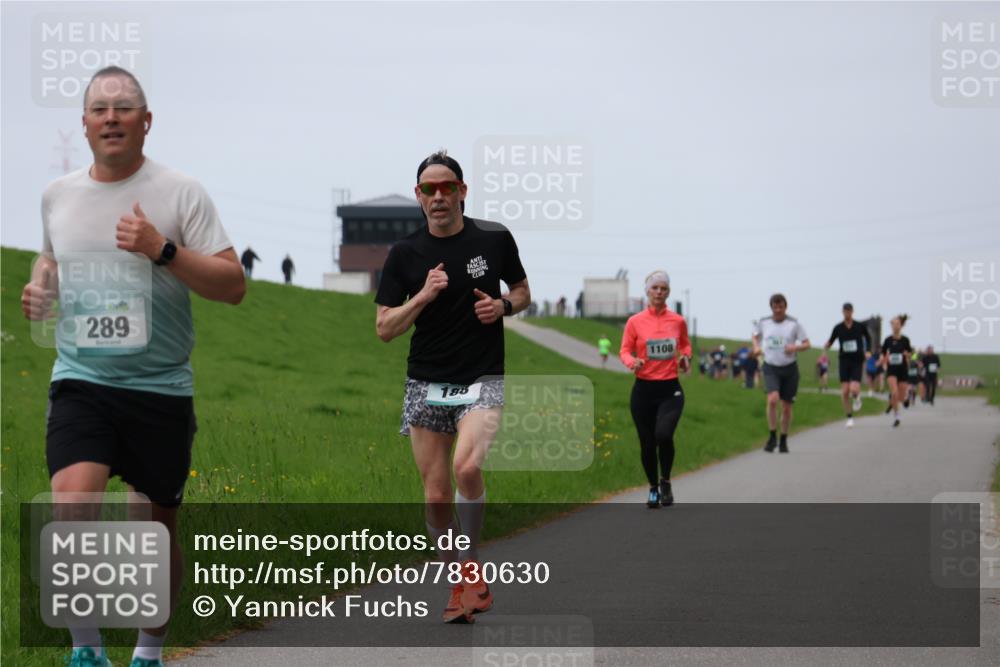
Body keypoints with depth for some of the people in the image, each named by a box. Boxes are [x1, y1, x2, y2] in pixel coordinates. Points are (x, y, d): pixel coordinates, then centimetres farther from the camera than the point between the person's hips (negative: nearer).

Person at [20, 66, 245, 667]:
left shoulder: (181, 193, -4)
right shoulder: (58, 195, 7)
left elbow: (233, 286, -8)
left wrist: (163, 250, -20)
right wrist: (40, 286, 6)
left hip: (161, 390, -1)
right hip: (81, 384, 1)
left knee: (159, 530, 8)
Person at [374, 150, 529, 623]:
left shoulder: (495, 239, -1)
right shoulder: (405, 254, 0)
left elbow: (522, 291, 15)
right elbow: (384, 329, -1)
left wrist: (503, 306, -7)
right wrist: (423, 296, -16)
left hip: (482, 380, -2)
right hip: (426, 384, 2)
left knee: (467, 466, -27)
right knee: (436, 496, 2)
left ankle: (470, 564, -7)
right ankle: (464, 586, 19)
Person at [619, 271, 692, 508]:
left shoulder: (678, 321, 3)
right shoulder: (635, 322, -1)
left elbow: (685, 345, 20)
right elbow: (625, 351, 2)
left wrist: (685, 357, -1)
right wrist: (632, 362, -19)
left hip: (670, 390, 0)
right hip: (644, 389, 0)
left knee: (663, 434, -22)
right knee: (647, 443, 5)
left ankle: (665, 482, 2)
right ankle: (653, 488, 28)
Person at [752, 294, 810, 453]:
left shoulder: (793, 324, -4)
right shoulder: (763, 322, 2)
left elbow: (807, 344, 0)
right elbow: (756, 335, 22)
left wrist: (795, 347, -20)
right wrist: (756, 347, 2)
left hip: (789, 368, 0)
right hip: (771, 368, 0)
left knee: (786, 407, 6)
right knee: (773, 399, -23)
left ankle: (783, 440, 24)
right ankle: (772, 436, -9)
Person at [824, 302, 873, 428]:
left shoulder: (860, 326, -1)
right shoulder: (838, 328, 1)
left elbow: (868, 338, 15)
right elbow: (830, 341, 7)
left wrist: (868, 351, 1)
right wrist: (827, 346, -16)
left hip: (857, 362, -1)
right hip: (844, 361, 1)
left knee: (854, 389, -18)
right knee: (845, 391, -4)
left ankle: (857, 398, 20)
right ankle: (849, 418, 10)